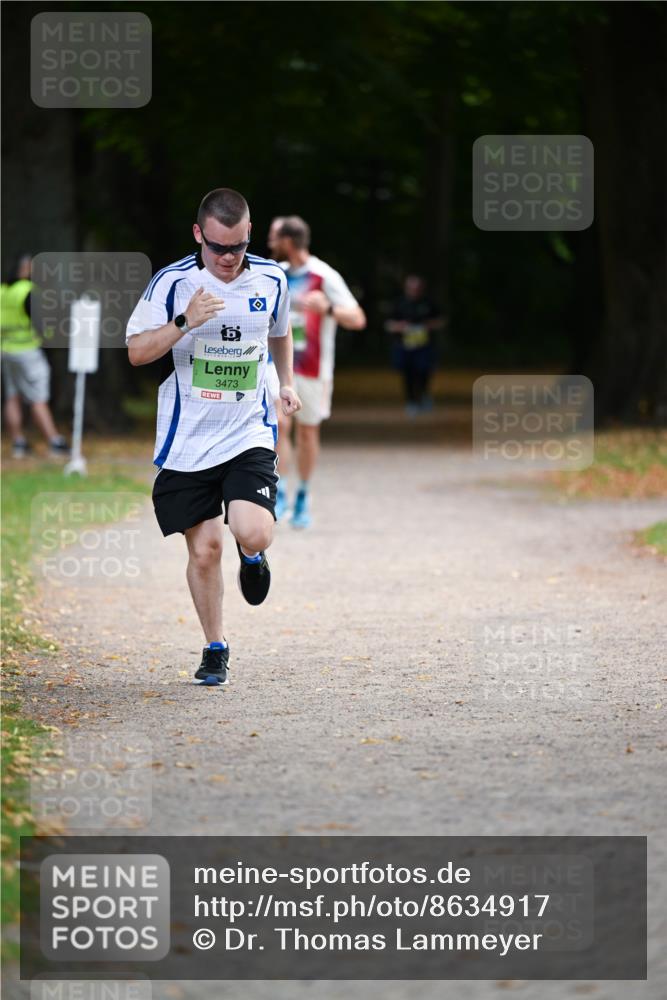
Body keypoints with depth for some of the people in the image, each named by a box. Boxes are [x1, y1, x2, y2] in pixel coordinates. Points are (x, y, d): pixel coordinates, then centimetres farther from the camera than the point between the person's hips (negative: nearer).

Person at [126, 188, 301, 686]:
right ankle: (216, 649, 21)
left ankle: (252, 557, 20)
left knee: (254, 534, -19)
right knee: (204, 549, 1)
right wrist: (184, 322, -23)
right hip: (188, 440, -1)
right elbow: (137, 351, -9)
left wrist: (287, 383, 16)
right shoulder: (173, 282, -7)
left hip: (249, 435, 1)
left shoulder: (271, 278, 1)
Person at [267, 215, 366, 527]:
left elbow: (357, 320, -17)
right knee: (279, 424, -15)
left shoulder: (324, 277, -11)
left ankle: (303, 496, 23)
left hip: (312, 370, -3)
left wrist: (328, 308, -32)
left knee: (307, 431, 7)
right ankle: (280, 494, -12)